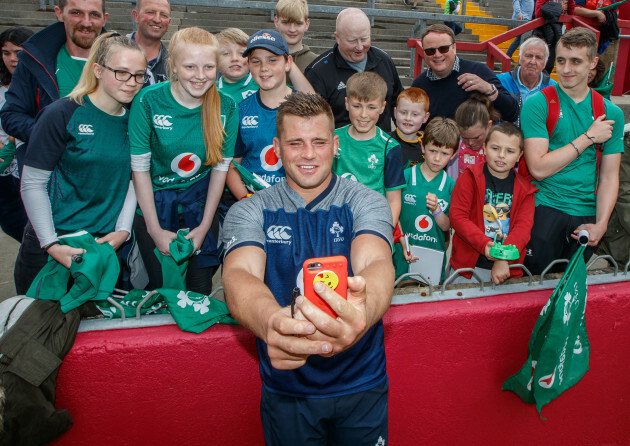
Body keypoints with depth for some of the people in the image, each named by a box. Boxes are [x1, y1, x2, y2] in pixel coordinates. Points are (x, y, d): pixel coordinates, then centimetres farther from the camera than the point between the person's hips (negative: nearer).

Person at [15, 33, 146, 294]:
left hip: (106, 244, 4)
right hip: (48, 246, -3)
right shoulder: (61, 115, -10)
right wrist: (51, 244, -15)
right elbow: (32, 184, -9)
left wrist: (123, 230, -3)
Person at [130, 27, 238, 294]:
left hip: (200, 200, 2)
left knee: (201, 290, 6)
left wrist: (205, 226, -3)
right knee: (162, 288, 6)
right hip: (154, 202, -1)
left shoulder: (226, 107, -9)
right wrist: (155, 230, -10)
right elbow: (140, 169, -12)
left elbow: (220, 167, -2)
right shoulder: (148, 102, -16)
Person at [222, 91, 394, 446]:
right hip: (286, 389, 0)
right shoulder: (250, 212, -4)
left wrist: (361, 313, -51)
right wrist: (269, 320, -48)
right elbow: (240, 273, -23)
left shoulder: (367, 202, -5)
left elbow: (376, 263, -26)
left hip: (361, 385, 0)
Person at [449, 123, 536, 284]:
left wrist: (504, 259, -20)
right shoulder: (470, 177, 0)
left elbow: (524, 226, -4)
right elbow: (457, 216, -9)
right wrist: (484, 244, -22)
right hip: (468, 264, -2)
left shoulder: (524, 188, 7)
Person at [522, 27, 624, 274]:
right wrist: (588, 138, -10)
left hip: (586, 215, 3)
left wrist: (601, 224, -8)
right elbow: (538, 169, -14)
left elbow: (609, 177, 5)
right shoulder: (537, 104, -4)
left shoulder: (611, 113, 7)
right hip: (543, 209, -3)